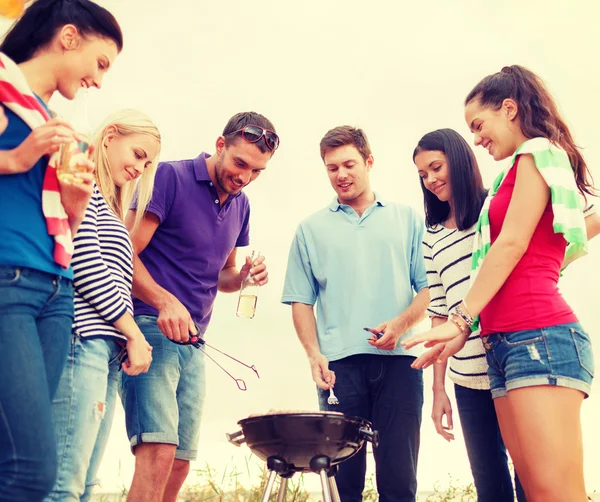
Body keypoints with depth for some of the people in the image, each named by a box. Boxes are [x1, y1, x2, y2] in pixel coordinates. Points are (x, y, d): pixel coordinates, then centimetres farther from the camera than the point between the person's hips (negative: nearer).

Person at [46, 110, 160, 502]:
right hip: (83, 340, -10)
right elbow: (86, 267, -10)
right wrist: (134, 335, -6)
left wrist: (130, 340, 8)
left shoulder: (108, 207, 27)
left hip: (108, 349, 10)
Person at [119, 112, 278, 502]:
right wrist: (164, 301, -25)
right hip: (152, 328, -7)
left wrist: (245, 276, 2)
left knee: (180, 463, 7)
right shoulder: (170, 177, -7)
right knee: (158, 451, -19)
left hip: (193, 342, 7)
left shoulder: (241, 205, 15)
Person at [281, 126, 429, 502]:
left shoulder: (407, 220, 15)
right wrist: (314, 354, -3)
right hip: (340, 363, 0)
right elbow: (301, 301, 12)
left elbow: (428, 288, 8)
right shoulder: (312, 229, 16)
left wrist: (400, 324, -10)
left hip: (398, 361, 0)